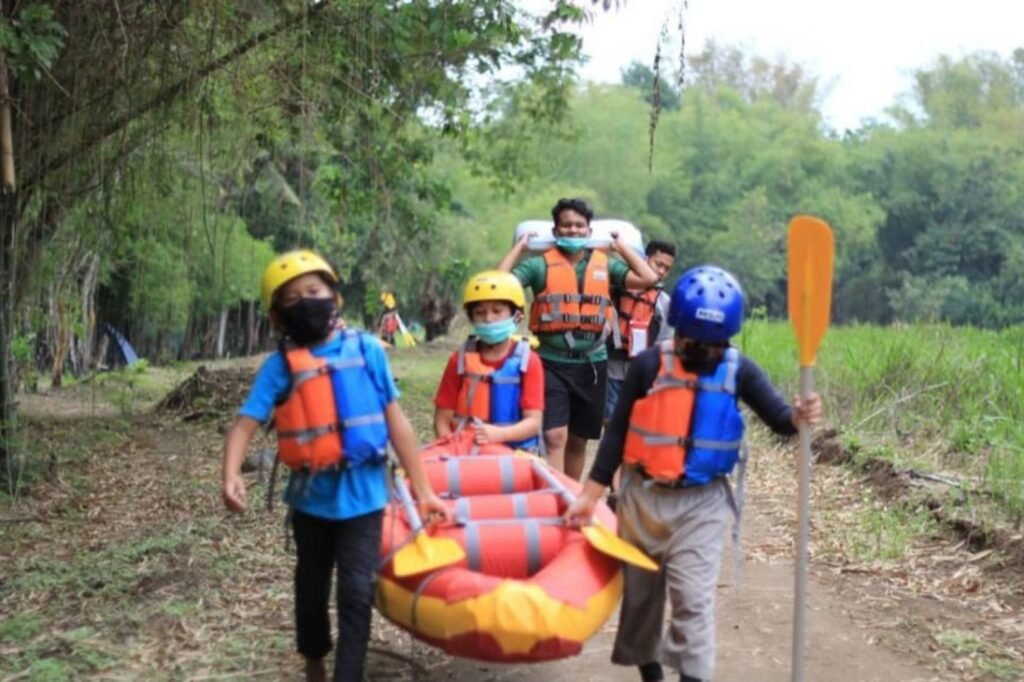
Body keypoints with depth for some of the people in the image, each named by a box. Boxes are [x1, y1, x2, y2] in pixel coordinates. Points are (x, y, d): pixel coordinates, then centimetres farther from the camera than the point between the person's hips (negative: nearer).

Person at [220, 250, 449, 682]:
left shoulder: (366, 350, -4)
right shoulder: (280, 365, -5)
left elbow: (396, 423, 0)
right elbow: (245, 424, -12)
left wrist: (423, 491, 1)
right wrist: (230, 476, -32)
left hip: (362, 495, -1)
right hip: (311, 497, 1)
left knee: (357, 593, -7)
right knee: (312, 588, 19)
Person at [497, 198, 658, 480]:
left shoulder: (605, 264, 6)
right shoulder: (540, 264, -1)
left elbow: (648, 278, -5)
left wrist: (622, 247, 4)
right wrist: (519, 246, -4)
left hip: (591, 364, 3)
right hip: (552, 363, -3)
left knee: (578, 440, 15)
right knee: (555, 437, -14)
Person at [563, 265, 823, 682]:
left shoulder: (739, 371, -7)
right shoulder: (648, 365, -10)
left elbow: (777, 418, -15)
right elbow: (617, 431, -5)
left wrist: (798, 416, -40)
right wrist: (590, 495, -6)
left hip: (703, 502, -1)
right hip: (643, 495, 1)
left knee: (693, 596, -5)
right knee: (640, 591, 15)